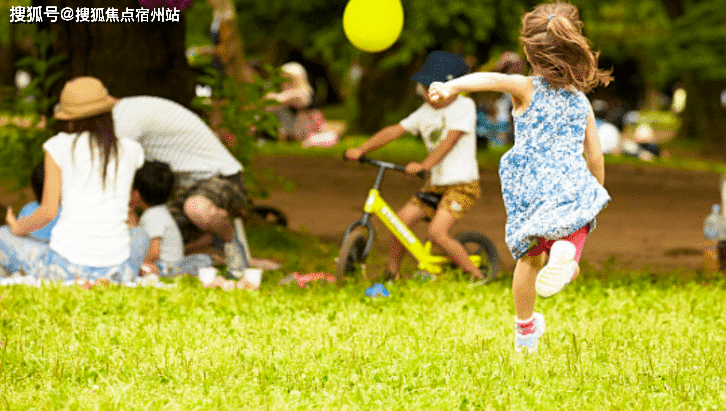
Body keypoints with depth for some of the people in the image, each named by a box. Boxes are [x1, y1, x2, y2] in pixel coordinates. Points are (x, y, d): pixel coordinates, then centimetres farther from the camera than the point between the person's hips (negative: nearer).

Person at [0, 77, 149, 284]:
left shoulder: (59, 145, -1)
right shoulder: (132, 150, 7)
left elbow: (48, 211, -3)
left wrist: (18, 228, 17)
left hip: (66, 266, -3)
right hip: (115, 271, 3)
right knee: (139, 235, 38)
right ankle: (106, 283, 5)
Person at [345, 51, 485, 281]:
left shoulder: (464, 106, -8)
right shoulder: (426, 112, 11)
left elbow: (449, 141, -19)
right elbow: (394, 131, 5)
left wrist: (423, 165, -31)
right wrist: (361, 150, -6)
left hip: (462, 185, -7)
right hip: (436, 185, 7)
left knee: (437, 232, -23)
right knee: (399, 221, -6)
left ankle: (478, 277, -10)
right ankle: (390, 275, 9)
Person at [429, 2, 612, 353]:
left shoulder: (526, 89, 1)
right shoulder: (581, 102, 12)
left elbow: (491, 79, -21)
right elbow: (595, 158, 14)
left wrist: (452, 86, -38)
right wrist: (595, 194, 32)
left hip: (530, 189, 0)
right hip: (572, 187, 0)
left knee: (530, 258, 21)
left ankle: (525, 329, 36)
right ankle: (567, 252, -35)